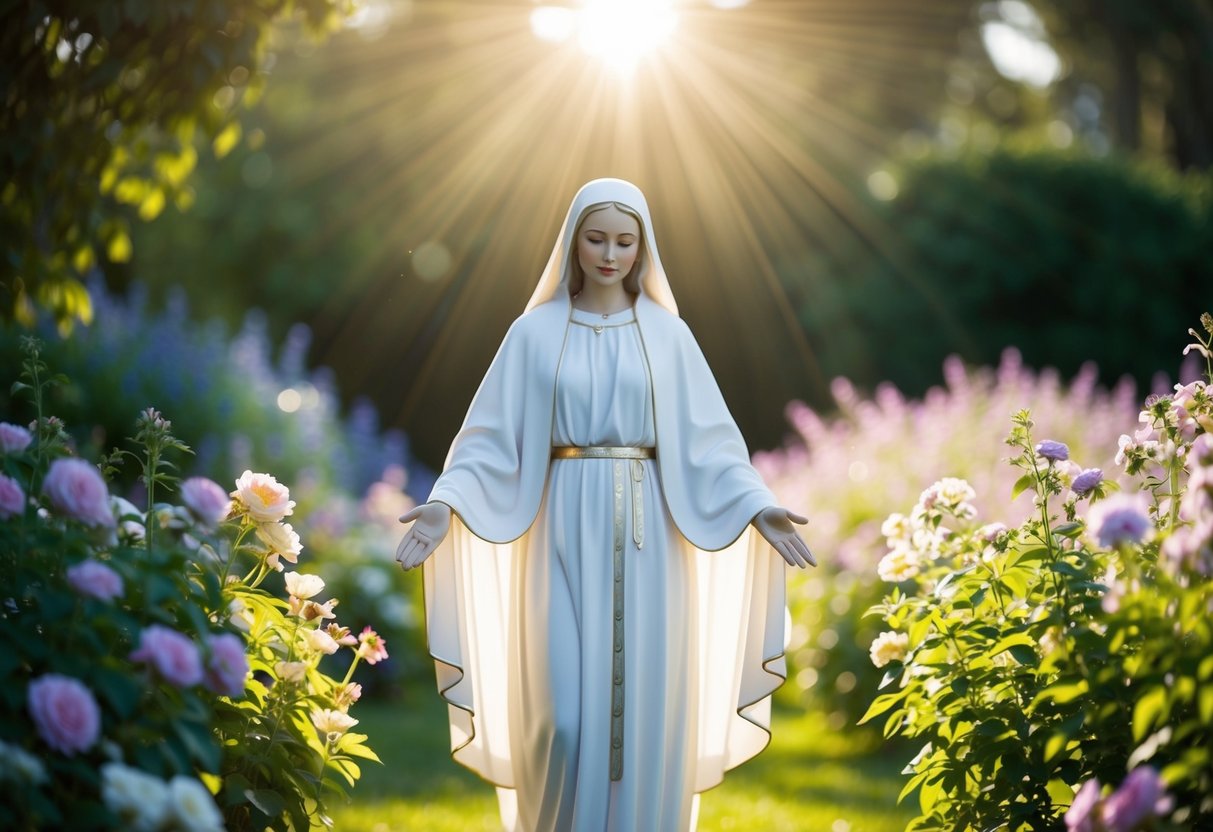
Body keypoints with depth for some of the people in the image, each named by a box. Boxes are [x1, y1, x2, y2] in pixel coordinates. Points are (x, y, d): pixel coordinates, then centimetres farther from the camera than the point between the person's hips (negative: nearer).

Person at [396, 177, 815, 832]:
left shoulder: (666, 333, 7)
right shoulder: (535, 332, 4)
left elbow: (706, 439, 4)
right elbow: (493, 436, 0)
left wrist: (757, 505, -11)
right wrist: (447, 504, -16)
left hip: (645, 539, 1)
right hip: (566, 534, -1)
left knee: (644, 707, 1)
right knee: (564, 714, -7)